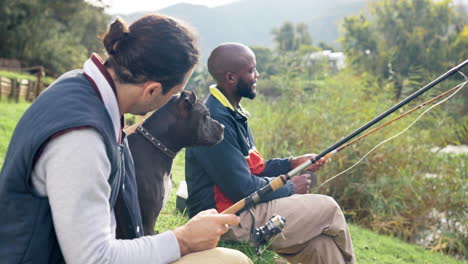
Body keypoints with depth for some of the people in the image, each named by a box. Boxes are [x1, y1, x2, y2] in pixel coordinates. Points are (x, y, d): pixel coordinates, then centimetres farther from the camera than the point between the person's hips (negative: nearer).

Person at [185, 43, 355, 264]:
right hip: (229, 219, -9)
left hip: (240, 207, 9)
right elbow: (242, 188, -23)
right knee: (327, 210, -4)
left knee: (320, 244, 1)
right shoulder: (216, 119, -22)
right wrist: (290, 188, -8)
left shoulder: (232, 112, 9)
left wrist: (292, 164, 6)